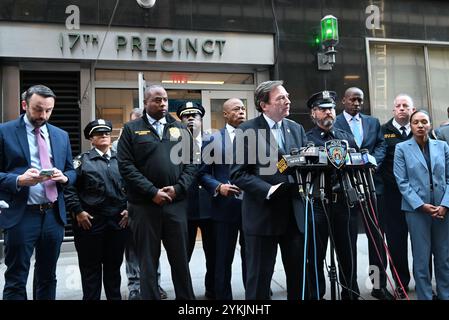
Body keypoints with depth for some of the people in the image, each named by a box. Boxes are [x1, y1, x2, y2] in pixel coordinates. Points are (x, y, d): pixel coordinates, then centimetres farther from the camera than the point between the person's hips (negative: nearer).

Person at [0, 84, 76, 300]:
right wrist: (19, 180, -23)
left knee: (48, 276, 16)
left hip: (54, 214, 4)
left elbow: (71, 171, 14)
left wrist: (64, 177, -8)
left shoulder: (61, 136, 11)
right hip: (21, 215, -4)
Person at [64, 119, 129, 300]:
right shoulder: (82, 160, 3)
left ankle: (115, 297, 26)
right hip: (90, 221, -3)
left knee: (114, 265, 13)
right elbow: (69, 187, -3)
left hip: (119, 220, 3)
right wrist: (78, 211, -11)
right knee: (90, 267, 5)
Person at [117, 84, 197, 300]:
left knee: (180, 258, 10)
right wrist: (152, 192, -12)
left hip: (176, 203, 2)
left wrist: (177, 188, -8)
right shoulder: (131, 129, 3)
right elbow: (126, 166, -6)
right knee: (148, 261, 8)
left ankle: (186, 297, 23)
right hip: (144, 205, -2)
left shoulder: (180, 129, 11)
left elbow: (190, 163, 7)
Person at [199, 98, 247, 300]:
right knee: (223, 258, 8)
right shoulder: (213, 140, 3)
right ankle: (223, 295, 22)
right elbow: (203, 173, 1)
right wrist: (218, 187, -15)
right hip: (226, 206, -2)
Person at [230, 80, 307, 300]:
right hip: (263, 214, -5)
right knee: (259, 277, 7)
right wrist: (268, 190, -19)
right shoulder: (247, 131, -5)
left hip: (295, 213, 5)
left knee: (300, 274, 12)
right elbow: (238, 174, -10)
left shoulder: (296, 129, 11)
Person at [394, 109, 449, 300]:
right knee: (421, 259, 1)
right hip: (416, 209, -2)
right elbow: (402, 182, -4)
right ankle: (425, 296, 12)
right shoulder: (402, 148, 1)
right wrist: (421, 205, -12)